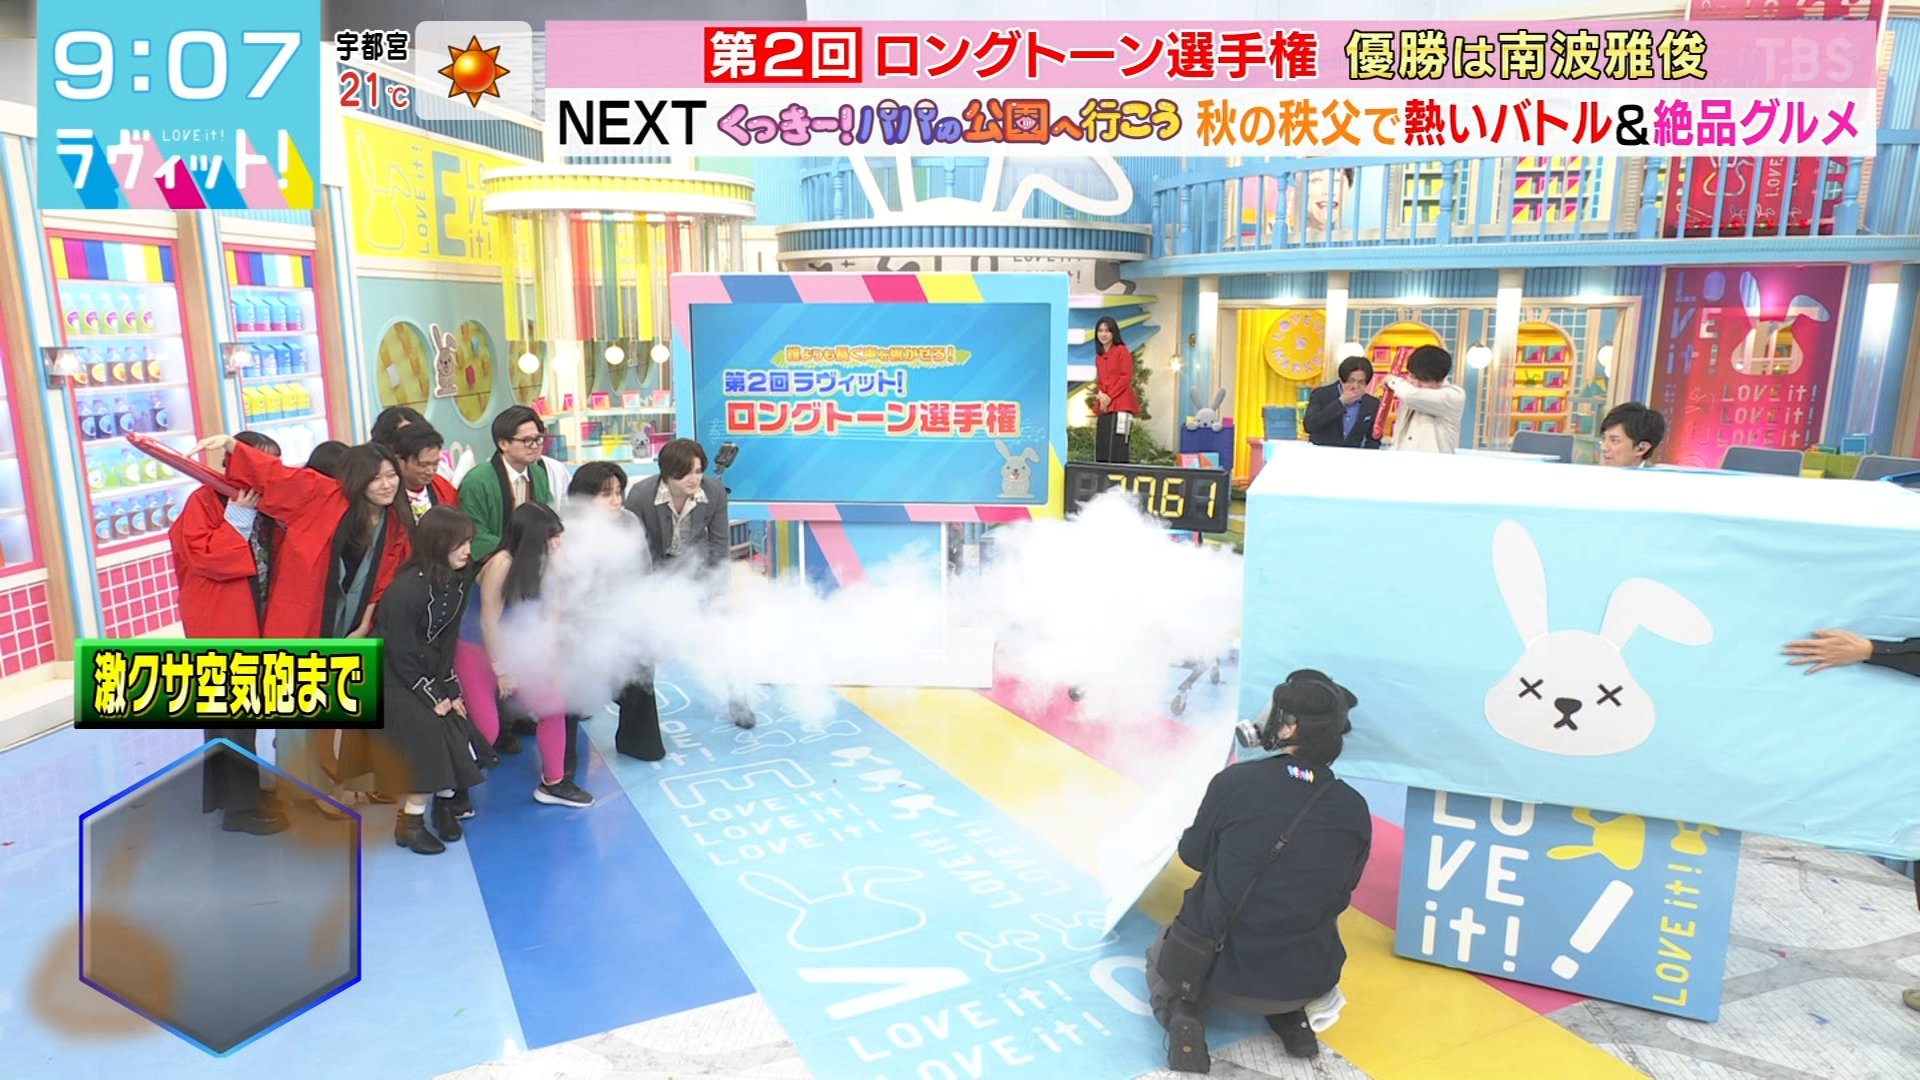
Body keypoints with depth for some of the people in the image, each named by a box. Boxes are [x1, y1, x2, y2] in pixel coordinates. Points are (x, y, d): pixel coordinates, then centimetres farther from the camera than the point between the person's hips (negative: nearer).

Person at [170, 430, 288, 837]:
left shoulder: (264, 505, 11)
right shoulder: (205, 500, -11)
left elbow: (275, 560, 16)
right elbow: (200, 555, -21)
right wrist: (237, 518, -21)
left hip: (253, 621, 8)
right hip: (222, 625, -8)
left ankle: (225, 792, 29)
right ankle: (241, 806, 3)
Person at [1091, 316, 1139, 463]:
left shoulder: (1122, 351, -2)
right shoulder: (1099, 356, 18)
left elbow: (1126, 377, -9)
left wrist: (1110, 396, -13)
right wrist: (1100, 394, -1)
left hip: (1120, 406, -7)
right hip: (1104, 407, 7)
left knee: (1117, 448, -13)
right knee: (1102, 449, 4)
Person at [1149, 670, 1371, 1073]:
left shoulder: (1234, 782, -20)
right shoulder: (1355, 809, -11)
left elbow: (1193, 853, -3)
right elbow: (1342, 889, 5)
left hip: (1218, 969, -3)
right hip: (1307, 980, 3)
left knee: (1160, 958, 31)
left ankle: (1181, 1012, -1)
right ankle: (1290, 1014, 15)